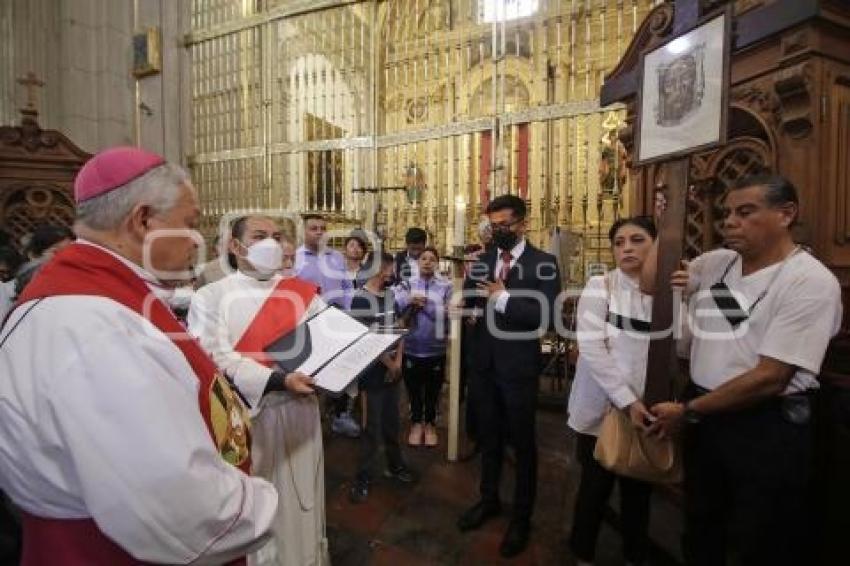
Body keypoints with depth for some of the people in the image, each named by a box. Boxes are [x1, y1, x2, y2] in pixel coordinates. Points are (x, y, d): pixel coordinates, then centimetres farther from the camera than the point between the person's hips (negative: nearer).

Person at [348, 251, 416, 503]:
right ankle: (363, 479, 18)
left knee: (392, 421, 18)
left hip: (393, 368, 6)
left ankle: (394, 465, 35)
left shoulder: (390, 294, 8)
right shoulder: (361, 298, -15)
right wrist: (388, 363, -9)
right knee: (373, 425, 2)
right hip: (374, 369, -6)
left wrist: (398, 361, -2)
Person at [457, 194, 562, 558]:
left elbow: (547, 316, -20)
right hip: (483, 364, 5)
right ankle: (489, 500, 44)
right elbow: (469, 304, -1)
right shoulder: (482, 261, 5)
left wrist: (503, 297, -24)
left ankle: (522, 517, 35)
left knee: (522, 442, 13)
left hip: (518, 367, -4)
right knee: (488, 436, 20)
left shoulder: (543, 263, -9)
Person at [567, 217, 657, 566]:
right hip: (603, 407, -3)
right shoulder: (599, 287, -7)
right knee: (595, 486, 10)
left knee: (639, 488, 17)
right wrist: (626, 400, -19)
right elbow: (590, 346, -16)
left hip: (647, 410, 3)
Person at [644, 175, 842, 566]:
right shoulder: (716, 262, 2)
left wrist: (687, 411, -15)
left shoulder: (811, 282, -17)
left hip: (769, 428, -5)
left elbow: (769, 378, -21)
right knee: (701, 528, 25)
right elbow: (650, 283, 9)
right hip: (704, 417, 6)